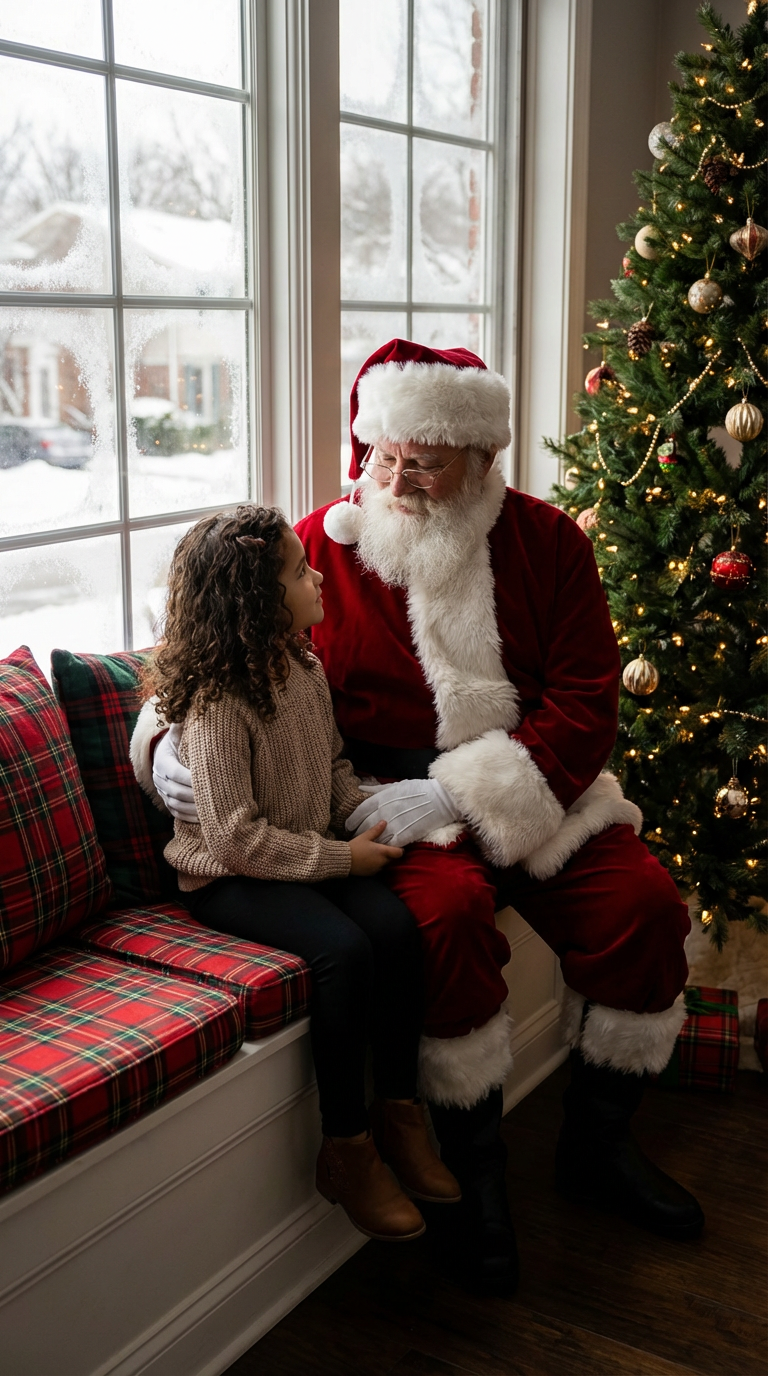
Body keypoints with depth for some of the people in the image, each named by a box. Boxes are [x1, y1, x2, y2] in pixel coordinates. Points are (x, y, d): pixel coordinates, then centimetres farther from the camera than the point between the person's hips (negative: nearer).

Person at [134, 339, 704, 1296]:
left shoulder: (546, 542, -1)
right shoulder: (320, 546, -4)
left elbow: (584, 709, -8)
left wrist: (454, 790, -19)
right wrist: (170, 741, -15)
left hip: (542, 786, 3)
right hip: (394, 800, -2)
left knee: (643, 903, -17)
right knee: (447, 912, -32)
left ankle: (595, 1147, 11)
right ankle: (476, 1173, -6)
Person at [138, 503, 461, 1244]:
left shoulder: (304, 667, 4)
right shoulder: (217, 705, -21)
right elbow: (237, 838, -23)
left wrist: (369, 818, -1)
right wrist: (342, 857, -20)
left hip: (316, 857, 7)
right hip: (228, 880, -7)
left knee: (395, 925, -18)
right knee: (342, 947, -28)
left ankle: (399, 1113, -3)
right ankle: (347, 1149, -12)